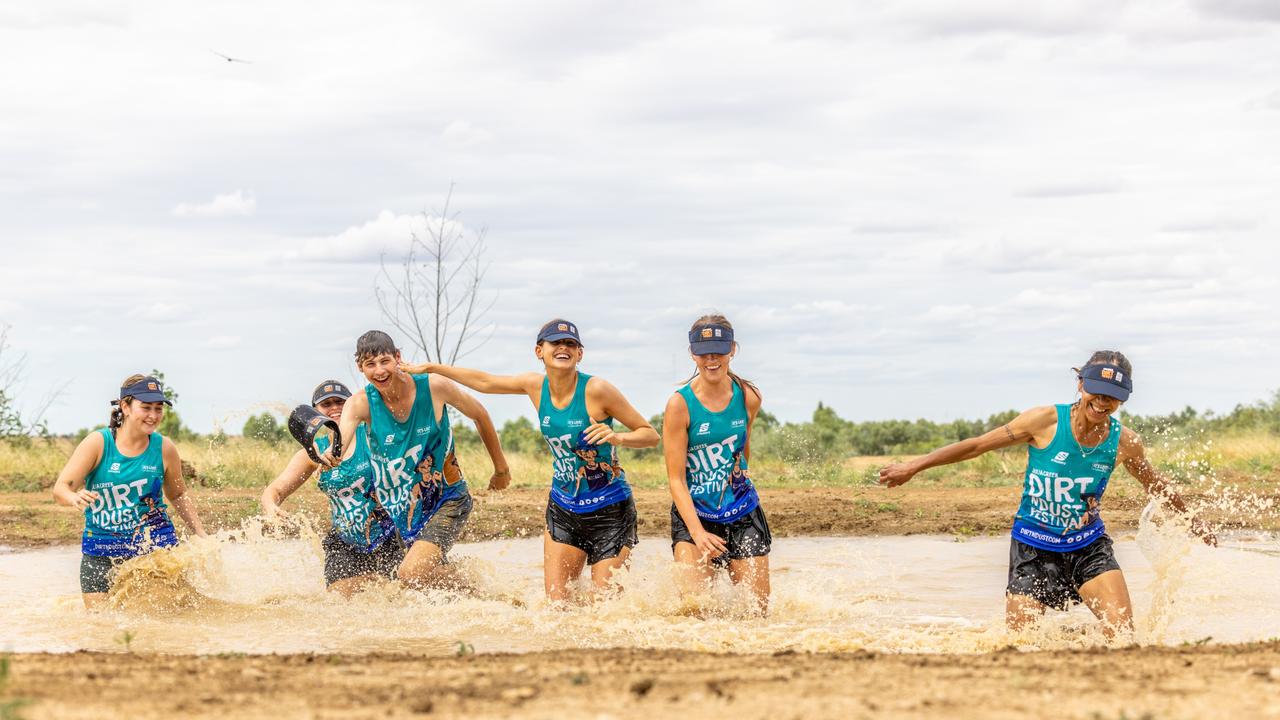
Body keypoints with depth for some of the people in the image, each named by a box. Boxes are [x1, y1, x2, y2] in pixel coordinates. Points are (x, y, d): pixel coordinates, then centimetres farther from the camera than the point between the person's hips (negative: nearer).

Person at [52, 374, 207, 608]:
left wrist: (202, 535, 9)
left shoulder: (164, 448, -3)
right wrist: (75, 498, -38)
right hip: (101, 551, -1)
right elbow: (60, 488, -15)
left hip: (155, 544, 1)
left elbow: (178, 496, 15)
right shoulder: (98, 443, -10)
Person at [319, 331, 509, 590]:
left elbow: (480, 416, 2)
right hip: (402, 509, 4)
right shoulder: (361, 403, -13)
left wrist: (501, 469, 13)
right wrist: (330, 456, -60)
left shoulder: (434, 387, -15)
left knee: (412, 572, -23)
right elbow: (342, 439, -34)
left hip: (447, 501, -4)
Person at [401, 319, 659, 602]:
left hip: (610, 512, -5)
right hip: (563, 509, 5)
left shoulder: (596, 390, -16)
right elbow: (484, 381, 15)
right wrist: (430, 367, 20)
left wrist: (617, 437, -30)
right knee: (556, 603, -1)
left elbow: (651, 434, -11)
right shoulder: (536, 386, -1)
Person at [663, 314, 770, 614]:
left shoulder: (748, 397, -2)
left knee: (757, 610, 2)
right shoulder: (680, 404, -13)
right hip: (693, 513, -3)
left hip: (743, 514, 3)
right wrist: (698, 533, -23)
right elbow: (676, 478, -14)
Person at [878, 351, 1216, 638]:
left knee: (1123, 634, -17)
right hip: (1034, 547, -2)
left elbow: (1157, 486, 15)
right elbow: (977, 445, -8)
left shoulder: (1124, 442, -6)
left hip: (1089, 546, 2)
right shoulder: (1046, 421, -15)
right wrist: (913, 467, -6)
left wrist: (1193, 521, 27)